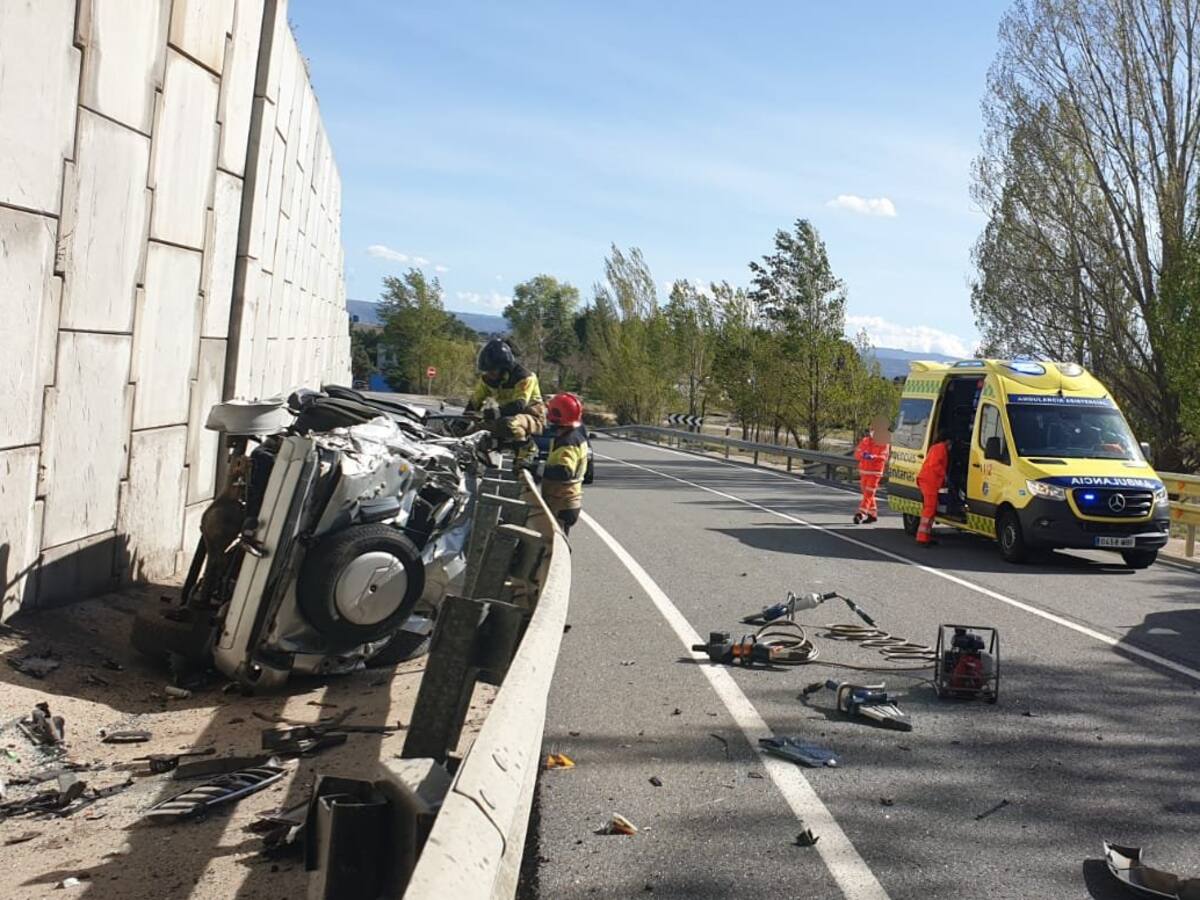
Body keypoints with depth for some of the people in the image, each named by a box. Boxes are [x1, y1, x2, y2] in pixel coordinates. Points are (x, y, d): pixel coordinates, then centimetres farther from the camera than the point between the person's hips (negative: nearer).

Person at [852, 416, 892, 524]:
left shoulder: (884, 444, -5)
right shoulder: (864, 441, 6)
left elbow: (883, 457, -17)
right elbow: (856, 453, -1)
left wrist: (873, 457, -34)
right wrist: (863, 455, -24)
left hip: (875, 472, -5)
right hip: (864, 470, 5)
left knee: (868, 494, -10)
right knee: (867, 493, 12)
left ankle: (861, 514, -16)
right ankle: (873, 514, 24)